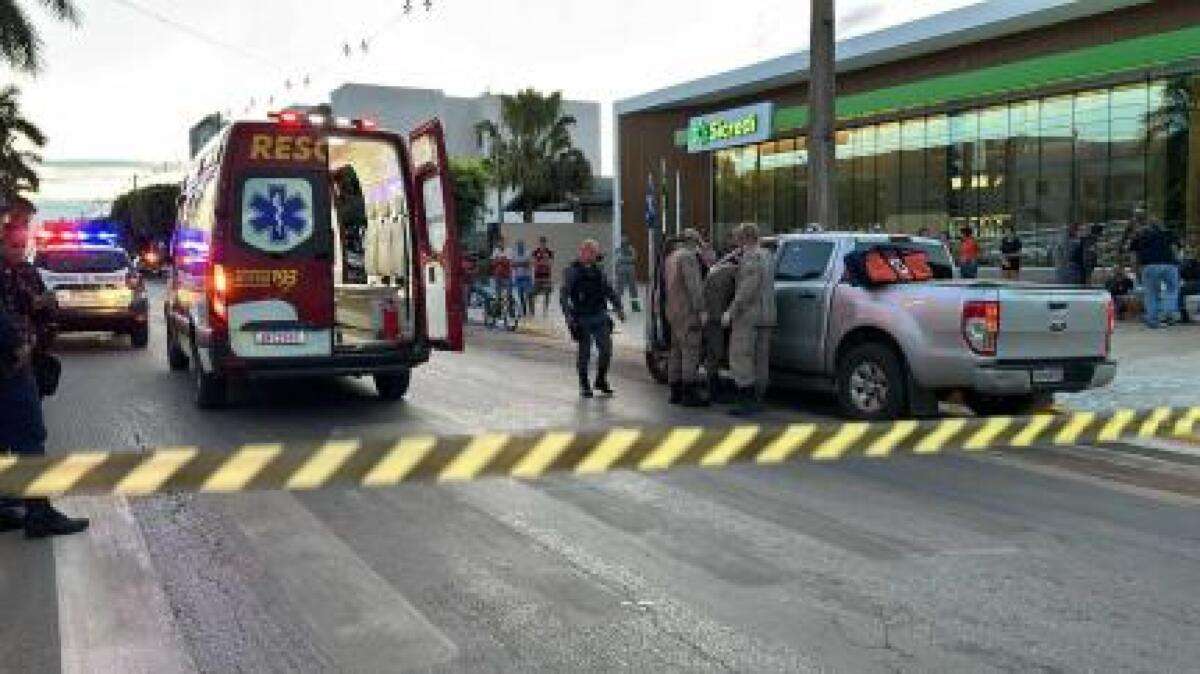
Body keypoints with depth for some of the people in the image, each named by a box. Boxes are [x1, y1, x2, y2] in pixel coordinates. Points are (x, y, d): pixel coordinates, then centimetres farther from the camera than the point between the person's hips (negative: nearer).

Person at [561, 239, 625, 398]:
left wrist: (619, 308, 7)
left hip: (600, 317, 4)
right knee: (584, 352, 2)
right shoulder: (572, 271, -3)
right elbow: (564, 295, -7)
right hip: (582, 318, -4)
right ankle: (584, 385, 16)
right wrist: (567, 314, -18)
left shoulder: (599, 271, 12)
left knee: (606, 349, 0)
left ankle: (601, 380, 18)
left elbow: (610, 291, 18)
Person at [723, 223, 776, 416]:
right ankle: (758, 399, 17)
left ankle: (747, 401, -9)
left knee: (740, 357, -6)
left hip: (748, 316, -10)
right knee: (760, 359, 12)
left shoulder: (751, 258, -16)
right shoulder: (768, 256, 14)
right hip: (766, 316, 10)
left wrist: (730, 312, -18)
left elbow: (747, 290, -22)